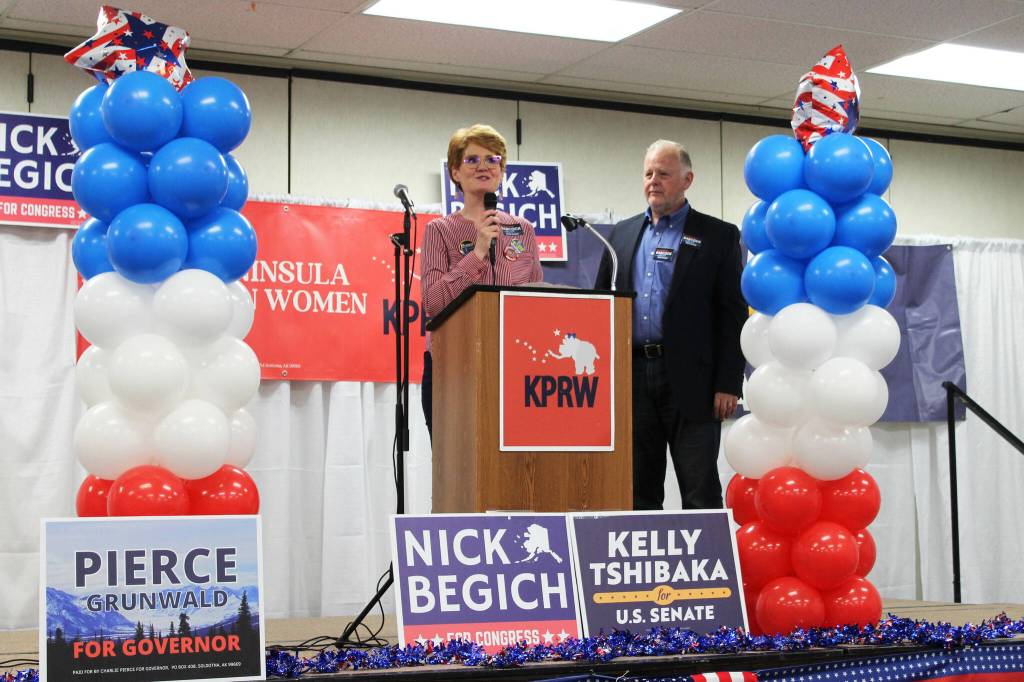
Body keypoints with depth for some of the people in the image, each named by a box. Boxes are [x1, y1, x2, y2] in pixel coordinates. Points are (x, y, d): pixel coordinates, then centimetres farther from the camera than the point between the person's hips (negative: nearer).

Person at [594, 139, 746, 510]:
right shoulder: (623, 233, 14)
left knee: (700, 493, 0)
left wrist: (728, 384, -9)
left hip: (690, 380, -4)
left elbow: (733, 314, -3)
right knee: (639, 489, 10)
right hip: (632, 377, 4)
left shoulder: (717, 236, 1)